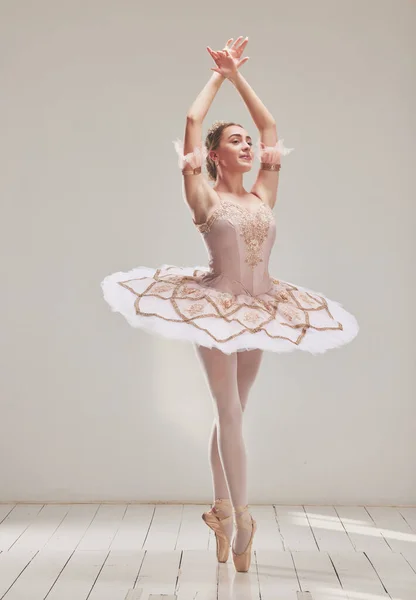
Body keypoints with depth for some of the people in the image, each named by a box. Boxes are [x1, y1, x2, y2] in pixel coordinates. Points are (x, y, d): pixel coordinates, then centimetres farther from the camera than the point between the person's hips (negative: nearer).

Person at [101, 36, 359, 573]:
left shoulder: (263, 195, 8)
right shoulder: (204, 197, -4)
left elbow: (271, 127, 14)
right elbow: (192, 120, -6)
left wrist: (239, 77, 18)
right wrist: (220, 74, 7)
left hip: (257, 310, 5)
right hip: (215, 307, -5)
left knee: (230, 412, 12)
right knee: (230, 412, -8)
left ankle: (220, 511, 24)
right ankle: (239, 519, -4)